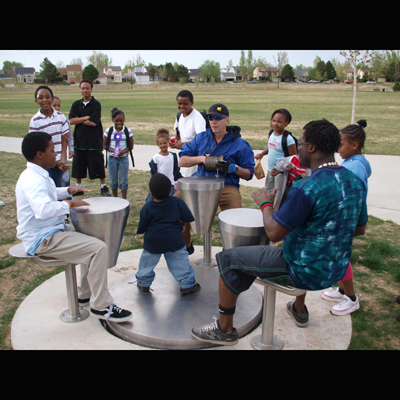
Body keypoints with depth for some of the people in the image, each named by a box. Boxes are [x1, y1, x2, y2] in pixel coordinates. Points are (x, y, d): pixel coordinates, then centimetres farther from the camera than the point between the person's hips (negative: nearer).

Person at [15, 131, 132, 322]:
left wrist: (69, 190, 17)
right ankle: (101, 306, -10)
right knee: (98, 248, -22)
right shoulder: (32, 181, -22)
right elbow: (43, 210, -41)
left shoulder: (38, 175, 12)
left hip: (53, 229, 11)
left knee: (93, 239, 19)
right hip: (42, 239, -11)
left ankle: (84, 294, 25)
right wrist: (70, 203, -26)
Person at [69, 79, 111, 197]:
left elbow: (93, 122, -15)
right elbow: (71, 121, -3)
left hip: (94, 141, -4)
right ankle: (78, 187, 27)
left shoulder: (96, 104, -5)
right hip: (79, 140, 4)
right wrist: (85, 118, -12)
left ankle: (104, 187, 15)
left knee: (98, 165, 1)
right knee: (78, 166, 11)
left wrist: (79, 119, -5)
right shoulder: (76, 104, 8)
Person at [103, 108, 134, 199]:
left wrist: (123, 151, -19)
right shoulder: (109, 131, -1)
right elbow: (104, 145, 0)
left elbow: (131, 146, -2)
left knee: (123, 181, 2)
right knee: (113, 181, 10)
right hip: (112, 158, 1)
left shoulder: (128, 131, -3)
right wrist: (114, 150, -17)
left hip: (123, 158, -1)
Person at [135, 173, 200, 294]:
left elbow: (141, 229, -5)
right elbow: (188, 219, -5)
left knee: (147, 262, 19)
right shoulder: (177, 202, -6)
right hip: (175, 240, 1)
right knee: (181, 262, 11)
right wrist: (180, 224, 14)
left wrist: (139, 231, 17)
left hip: (153, 243, 0)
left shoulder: (147, 208, -9)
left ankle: (143, 283, 33)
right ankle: (187, 284, 16)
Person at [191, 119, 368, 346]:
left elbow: (274, 232, -23)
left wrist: (266, 203, -6)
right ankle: (299, 310, 54)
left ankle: (225, 330, 18)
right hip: (336, 270, 8)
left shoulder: (308, 188, -27)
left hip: (306, 273, -8)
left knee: (228, 259, 2)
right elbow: (359, 229, 11)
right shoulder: (355, 181, -1)